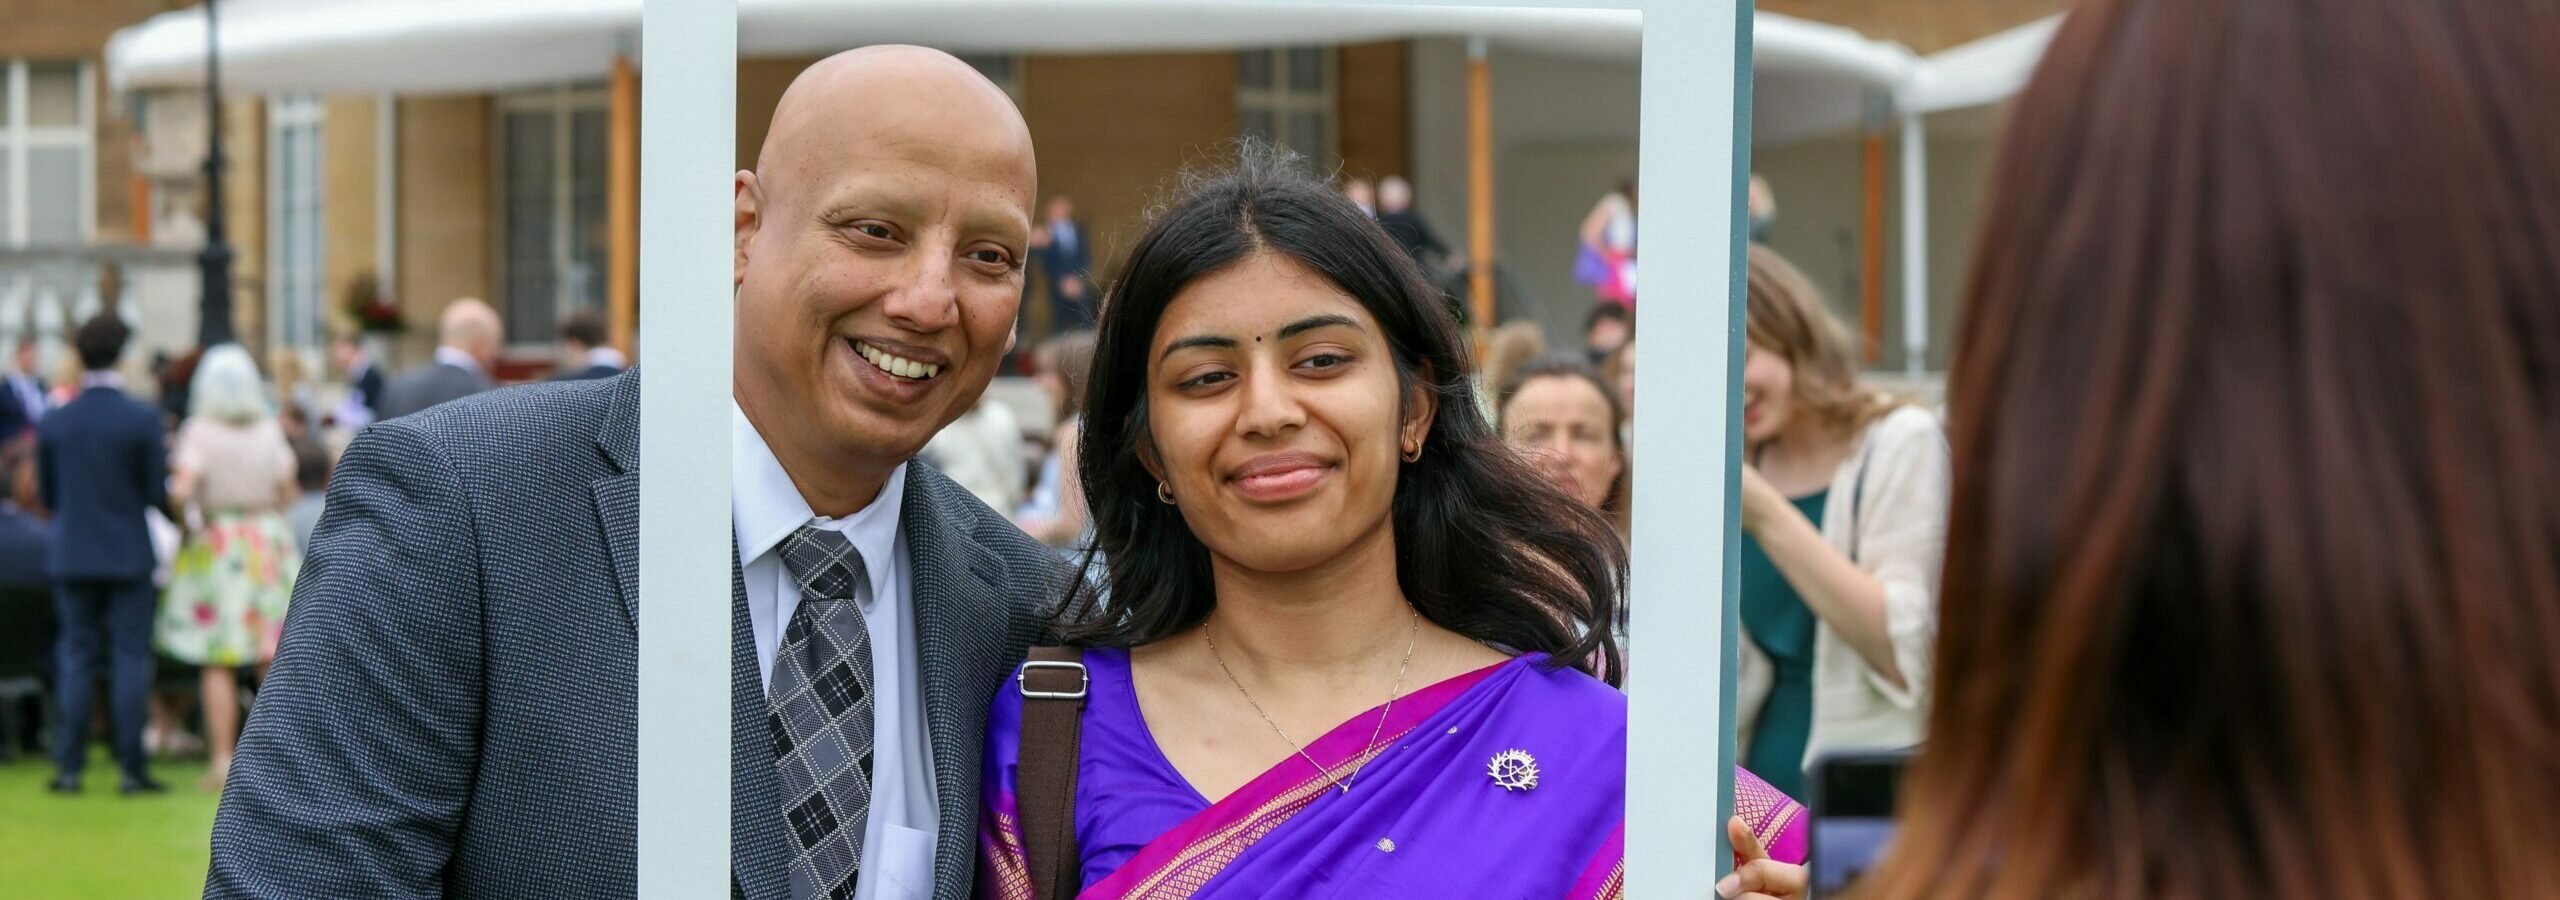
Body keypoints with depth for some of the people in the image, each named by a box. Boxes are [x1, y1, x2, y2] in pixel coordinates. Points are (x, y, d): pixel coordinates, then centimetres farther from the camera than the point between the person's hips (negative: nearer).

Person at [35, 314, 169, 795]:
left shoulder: (53, 423, -2)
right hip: (128, 555, -3)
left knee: (76, 659, 9)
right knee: (130, 658, 2)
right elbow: (159, 493, -8)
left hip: (73, 556, 3)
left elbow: (46, 494, 6)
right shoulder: (143, 420, -11)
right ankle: (132, 768, 0)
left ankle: (69, 767, 7)